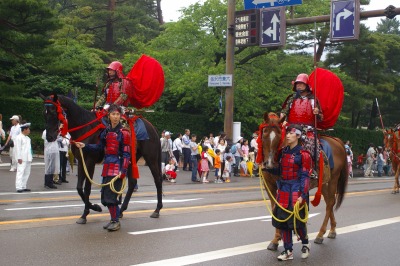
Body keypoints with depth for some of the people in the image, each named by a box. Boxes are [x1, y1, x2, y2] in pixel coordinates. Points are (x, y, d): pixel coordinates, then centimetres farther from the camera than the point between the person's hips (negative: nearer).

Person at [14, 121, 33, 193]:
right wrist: (19, 158, -18)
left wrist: (30, 158, 18)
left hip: (28, 159, 9)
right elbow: (17, 148, -13)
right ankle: (19, 187, -12)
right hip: (22, 159, -9)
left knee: (27, 173, 10)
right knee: (20, 172, -10)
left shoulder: (27, 138, 19)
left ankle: (23, 187, 16)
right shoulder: (19, 137, -7)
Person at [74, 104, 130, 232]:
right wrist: (85, 146, 5)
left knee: (112, 195, -8)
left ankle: (116, 221, 5)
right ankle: (113, 219, 25)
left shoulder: (124, 133, -9)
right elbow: (99, 147, 15)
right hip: (107, 167, 7)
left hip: (117, 168, -7)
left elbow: (126, 154, -11)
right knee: (105, 195, 11)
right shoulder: (106, 131, 10)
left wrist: (123, 171, -19)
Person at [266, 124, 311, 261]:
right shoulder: (283, 152, 9)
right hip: (283, 191, 6)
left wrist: (302, 195, -18)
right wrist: (266, 168, 0)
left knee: (297, 221, 1)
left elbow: (305, 176, -13)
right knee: (283, 220, 7)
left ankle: (305, 245, 29)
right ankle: (288, 251, 17)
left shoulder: (303, 154, -10)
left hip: (297, 191, -6)